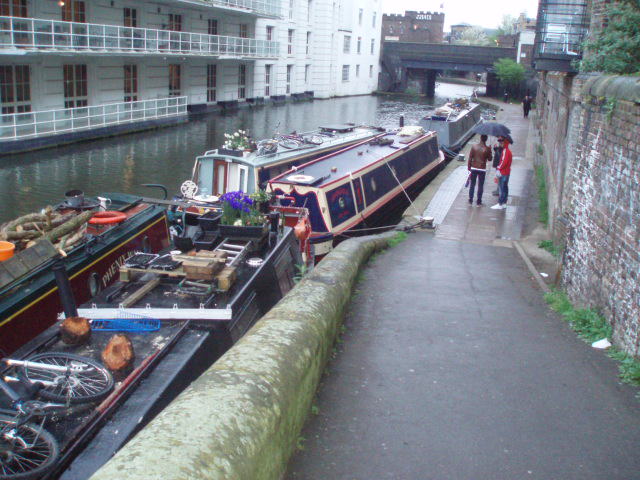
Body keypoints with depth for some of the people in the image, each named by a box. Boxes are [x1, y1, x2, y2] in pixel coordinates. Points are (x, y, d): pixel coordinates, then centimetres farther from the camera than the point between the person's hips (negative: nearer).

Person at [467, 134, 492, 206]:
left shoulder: (474, 146, -6)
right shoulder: (487, 149, -11)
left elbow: (470, 158, -4)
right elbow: (489, 159, 2)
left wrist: (469, 168, 3)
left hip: (473, 168, 2)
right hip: (482, 169, -2)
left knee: (472, 184, 13)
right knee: (480, 186, 9)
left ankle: (470, 200, 17)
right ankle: (478, 202, 14)